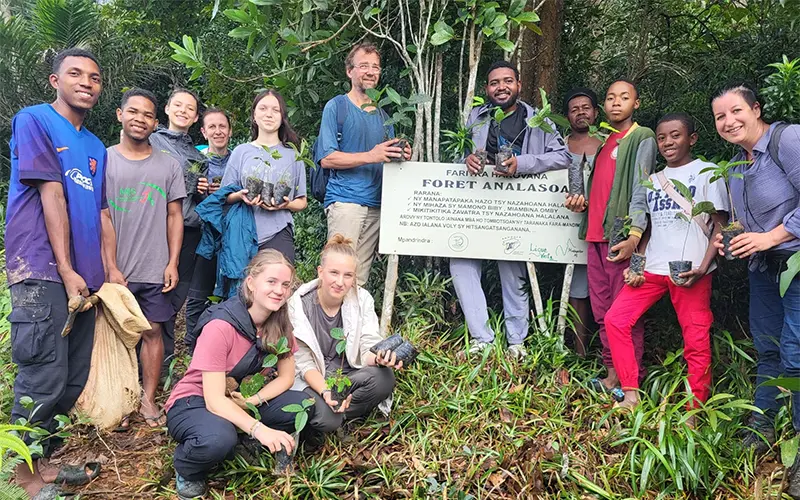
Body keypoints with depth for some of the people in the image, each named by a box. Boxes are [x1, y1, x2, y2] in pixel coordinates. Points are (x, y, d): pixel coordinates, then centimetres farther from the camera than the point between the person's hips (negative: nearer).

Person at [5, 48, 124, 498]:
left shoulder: (96, 147, 19)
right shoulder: (34, 120, -2)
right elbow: (52, 196, -9)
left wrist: (109, 268, 8)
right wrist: (66, 270, -13)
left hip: (83, 277, 7)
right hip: (43, 272, -7)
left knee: (74, 381, 11)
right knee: (43, 382, -6)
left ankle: (44, 460, 25)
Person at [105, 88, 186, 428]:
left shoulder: (168, 165, 9)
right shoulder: (104, 160, 3)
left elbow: (175, 216, 8)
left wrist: (172, 263, 1)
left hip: (155, 270, 1)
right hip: (114, 270, -1)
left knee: (153, 331, 4)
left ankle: (148, 399, 14)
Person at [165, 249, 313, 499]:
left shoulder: (279, 323, -9)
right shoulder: (220, 327, -28)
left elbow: (286, 377, -2)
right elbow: (214, 400, -30)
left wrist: (254, 400, -21)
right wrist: (258, 429, -43)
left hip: (239, 400, 6)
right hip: (193, 403, -5)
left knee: (303, 406, -17)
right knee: (219, 438, -39)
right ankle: (186, 470, -4)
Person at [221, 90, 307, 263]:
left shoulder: (292, 153, 11)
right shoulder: (241, 152, 12)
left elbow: (302, 202, 11)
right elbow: (225, 196, 10)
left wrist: (286, 204, -9)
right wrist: (240, 196, -11)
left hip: (279, 234, -1)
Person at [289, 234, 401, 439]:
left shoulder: (362, 299, -7)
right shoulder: (299, 304, -14)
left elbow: (369, 347, -12)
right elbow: (304, 363, -14)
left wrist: (380, 358, -37)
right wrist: (325, 391, -32)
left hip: (348, 375, 3)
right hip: (311, 381, -3)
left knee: (384, 377, -28)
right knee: (326, 417, -33)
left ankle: (338, 418, -9)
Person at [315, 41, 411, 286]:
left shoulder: (382, 114, 21)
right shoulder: (336, 106, 3)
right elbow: (327, 158, -7)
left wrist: (401, 156, 2)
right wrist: (371, 156, -16)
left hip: (376, 204, 6)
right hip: (345, 200, -6)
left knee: (359, 278, 6)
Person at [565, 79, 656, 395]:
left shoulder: (642, 138, -1)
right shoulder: (603, 141, 22)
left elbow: (640, 190, -11)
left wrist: (634, 235, -21)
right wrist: (581, 202, 7)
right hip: (595, 235, 8)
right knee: (602, 311, 10)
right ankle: (613, 374, 19)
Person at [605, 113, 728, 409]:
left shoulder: (707, 173, 2)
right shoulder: (653, 180, 17)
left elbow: (720, 226, -2)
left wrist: (703, 267, -14)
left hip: (690, 272, -5)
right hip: (652, 269, 6)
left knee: (696, 342, -3)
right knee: (615, 320, -4)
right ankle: (631, 395, 3)